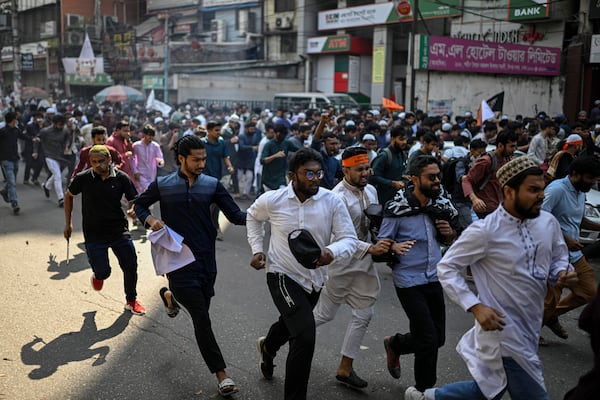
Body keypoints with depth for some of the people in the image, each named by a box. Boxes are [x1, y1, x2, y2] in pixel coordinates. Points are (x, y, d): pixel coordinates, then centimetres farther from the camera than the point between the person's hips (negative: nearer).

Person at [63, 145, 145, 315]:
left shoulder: (121, 178, -8)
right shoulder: (82, 178, -8)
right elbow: (68, 196, 10)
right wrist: (68, 223, 10)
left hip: (119, 231, 1)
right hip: (94, 234, -1)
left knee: (131, 266, 1)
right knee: (103, 272, -6)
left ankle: (131, 301, 26)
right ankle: (98, 275, 35)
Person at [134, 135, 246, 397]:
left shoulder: (212, 185, 1)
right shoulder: (162, 185, -1)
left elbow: (235, 215, -3)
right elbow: (139, 205, 15)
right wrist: (150, 220, -7)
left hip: (206, 258, 3)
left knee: (200, 312, 19)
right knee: (201, 318, -7)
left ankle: (170, 295, 53)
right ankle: (221, 374, 3)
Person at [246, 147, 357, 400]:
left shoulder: (332, 202, -15)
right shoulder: (272, 200, -14)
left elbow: (349, 239, -15)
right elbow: (253, 216, 9)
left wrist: (332, 252, -36)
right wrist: (257, 249, 0)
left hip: (314, 279, 4)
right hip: (283, 275, -4)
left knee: (290, 325, 29)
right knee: (305, 336, -21)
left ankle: (267, 347, 66)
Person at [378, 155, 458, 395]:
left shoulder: (440, 203, 0)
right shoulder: (398, 209, -16)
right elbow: (381, 241, -10)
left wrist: (449, 233, -9)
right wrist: (394, 246, -31)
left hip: (434, 278, 6)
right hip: (409, 281, -6)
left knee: (438, 338, 13)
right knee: (428, 339, -4)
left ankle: (394, 344, 40)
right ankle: (425, 389, 25)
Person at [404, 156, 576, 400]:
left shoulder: (548, 222, -2)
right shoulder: (485, 231, -20)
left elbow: (558, 257, 15)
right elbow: (446, 268, -14)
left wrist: (561, 273, -8)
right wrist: (476, 307, -23)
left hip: (529, 326, 7)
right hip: (503, 329, -7)